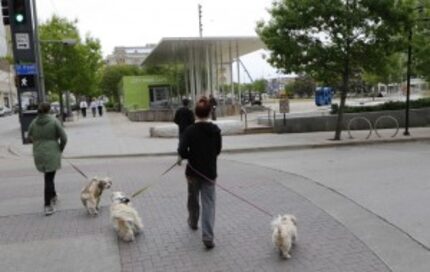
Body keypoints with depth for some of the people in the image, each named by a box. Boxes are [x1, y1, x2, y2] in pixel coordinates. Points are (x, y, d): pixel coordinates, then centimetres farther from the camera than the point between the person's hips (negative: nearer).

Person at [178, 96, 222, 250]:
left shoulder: (190, 130, -14)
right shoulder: (215, 130, -3)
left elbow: (182, 151, -21)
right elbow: (218, 150, 6)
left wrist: (191, 156, -2)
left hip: (193, 171, -1)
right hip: (210, 171, 1)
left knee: (193, 199, 23)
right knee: (209, 203, 2)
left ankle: (193, 222, 46)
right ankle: (208, 237, -8)